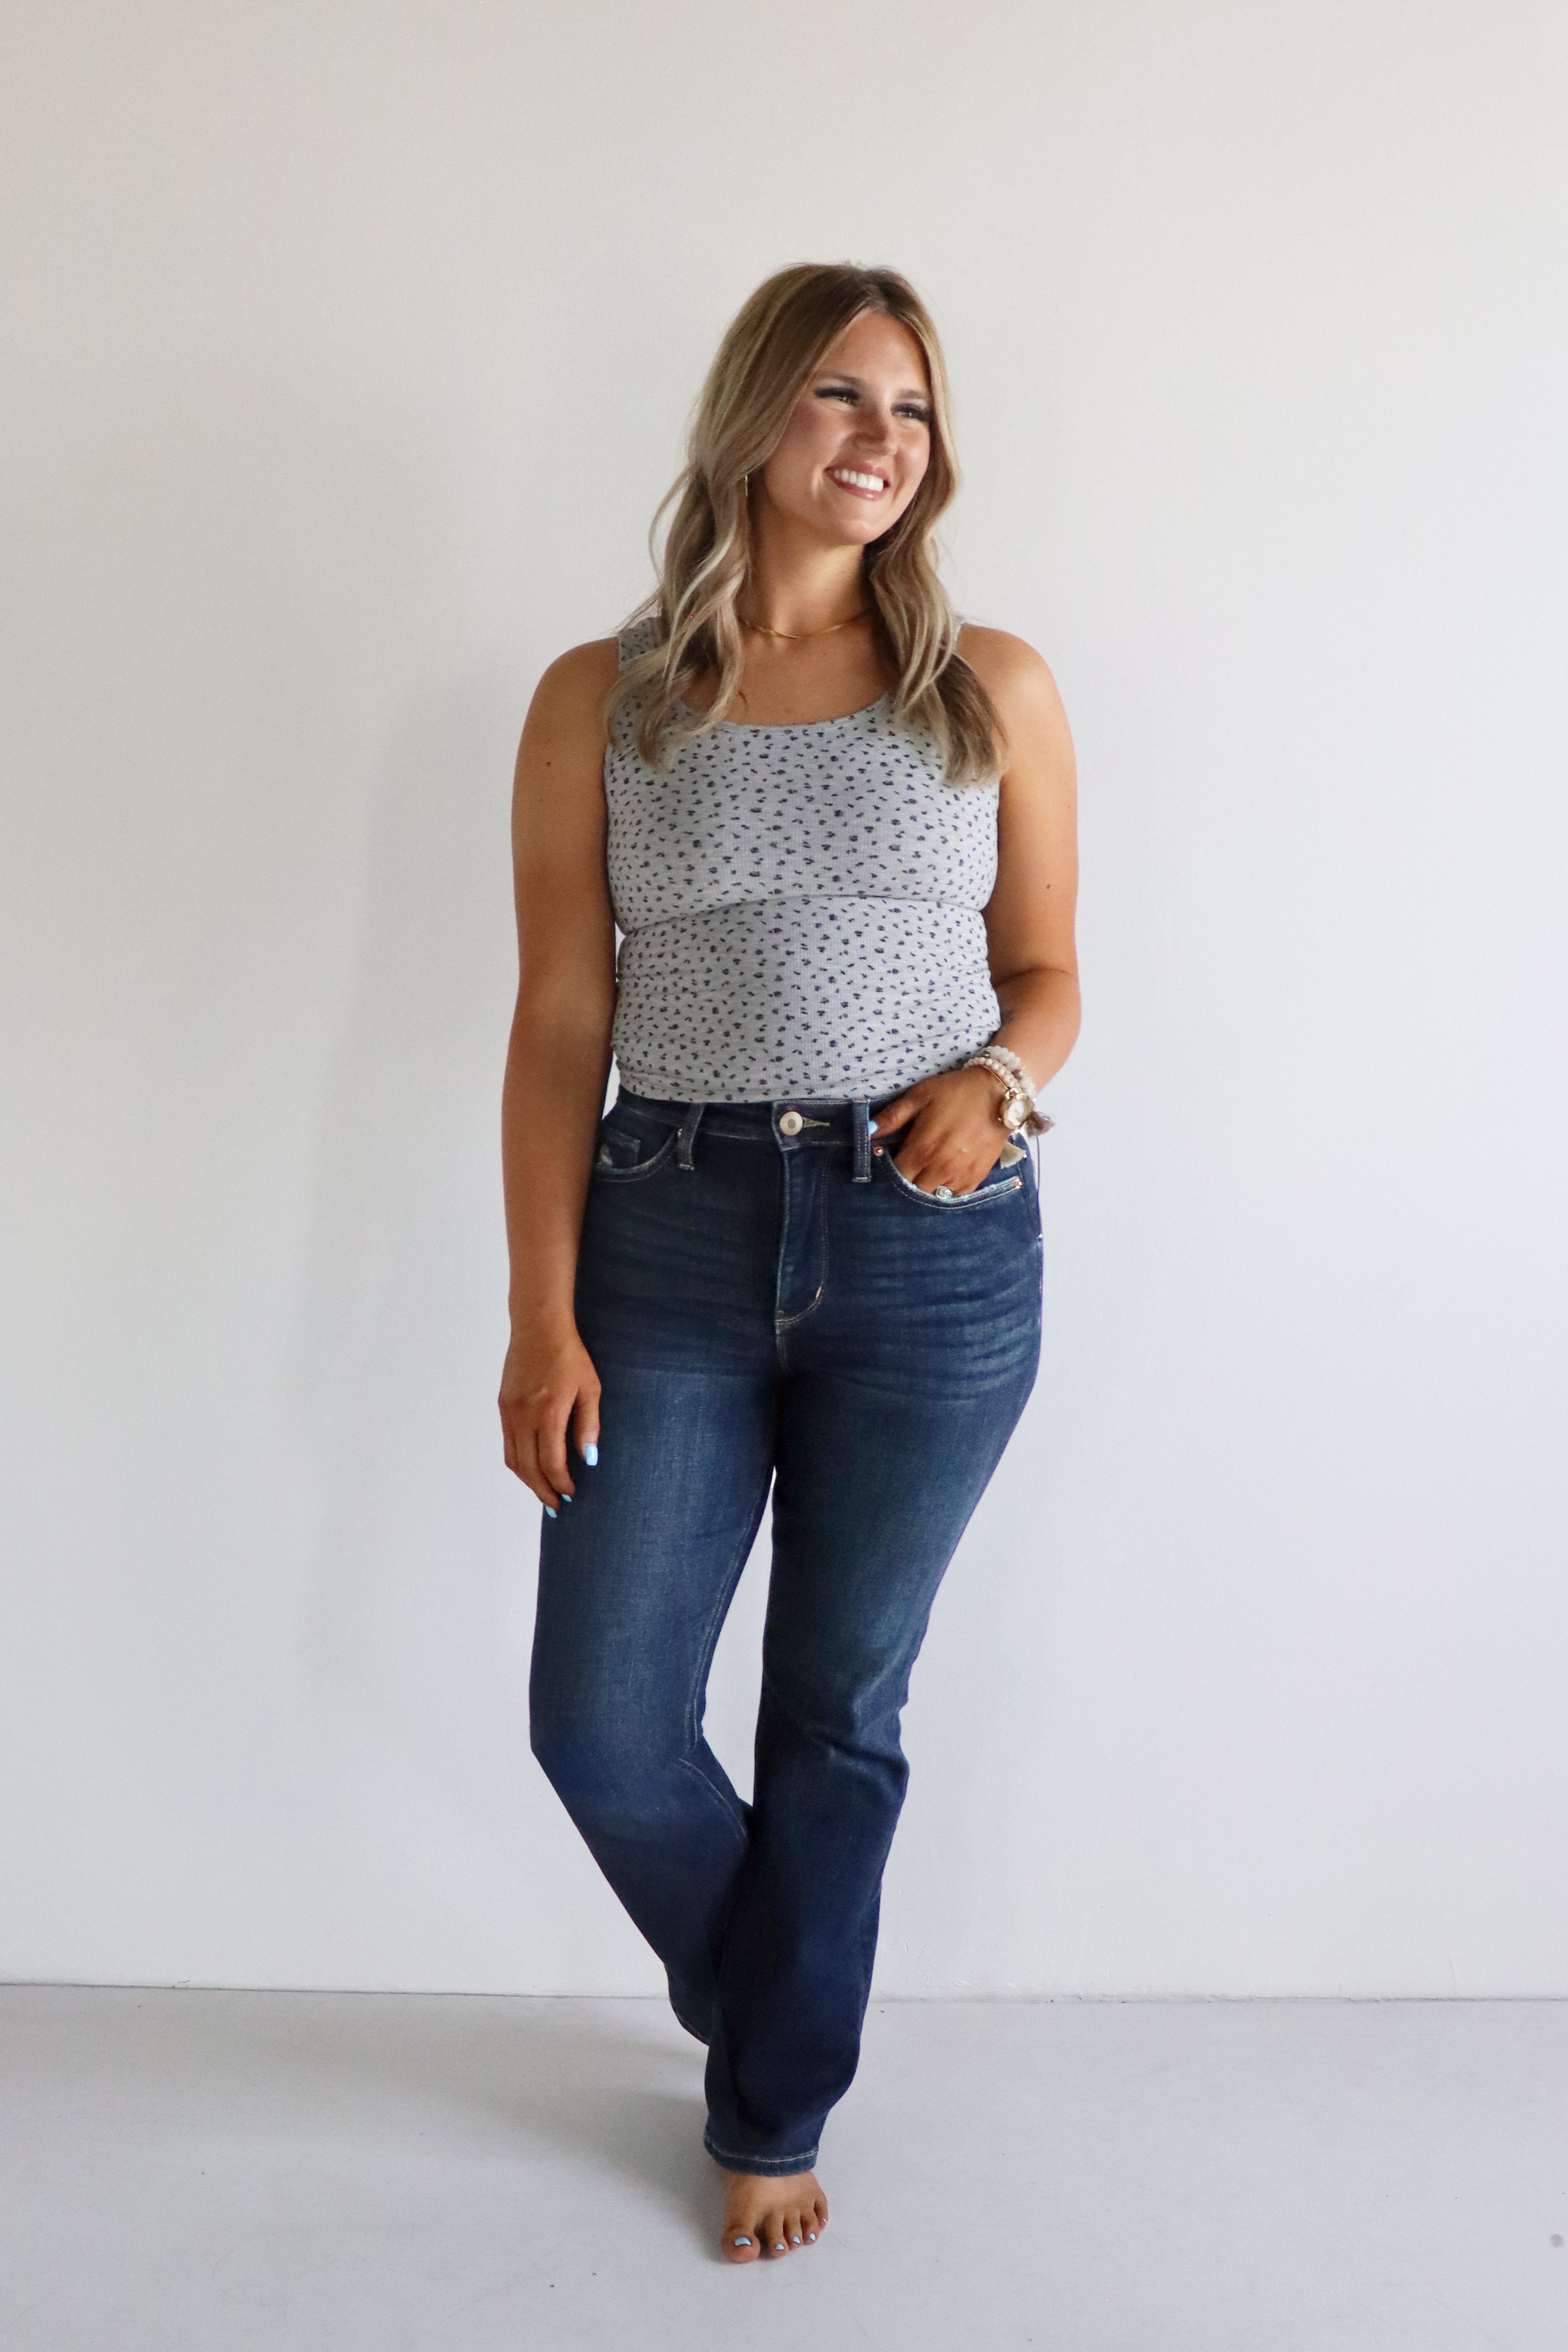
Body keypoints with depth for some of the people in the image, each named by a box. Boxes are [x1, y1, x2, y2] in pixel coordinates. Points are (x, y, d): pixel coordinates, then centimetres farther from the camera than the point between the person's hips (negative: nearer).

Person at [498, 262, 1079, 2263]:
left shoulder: (992, 690, 4)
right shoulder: (600, 703, 2)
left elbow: (1047, 972, 10)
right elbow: (558, 1028, 0)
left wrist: (997, 1080, -13)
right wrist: (542, 1317, -5)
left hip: (931, 1253, 0)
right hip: (672, 1239, 1)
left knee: (841, 1712, 11)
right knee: (600, 1719, 2)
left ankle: (776, 2110, 35)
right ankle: (762, 1993, 37)